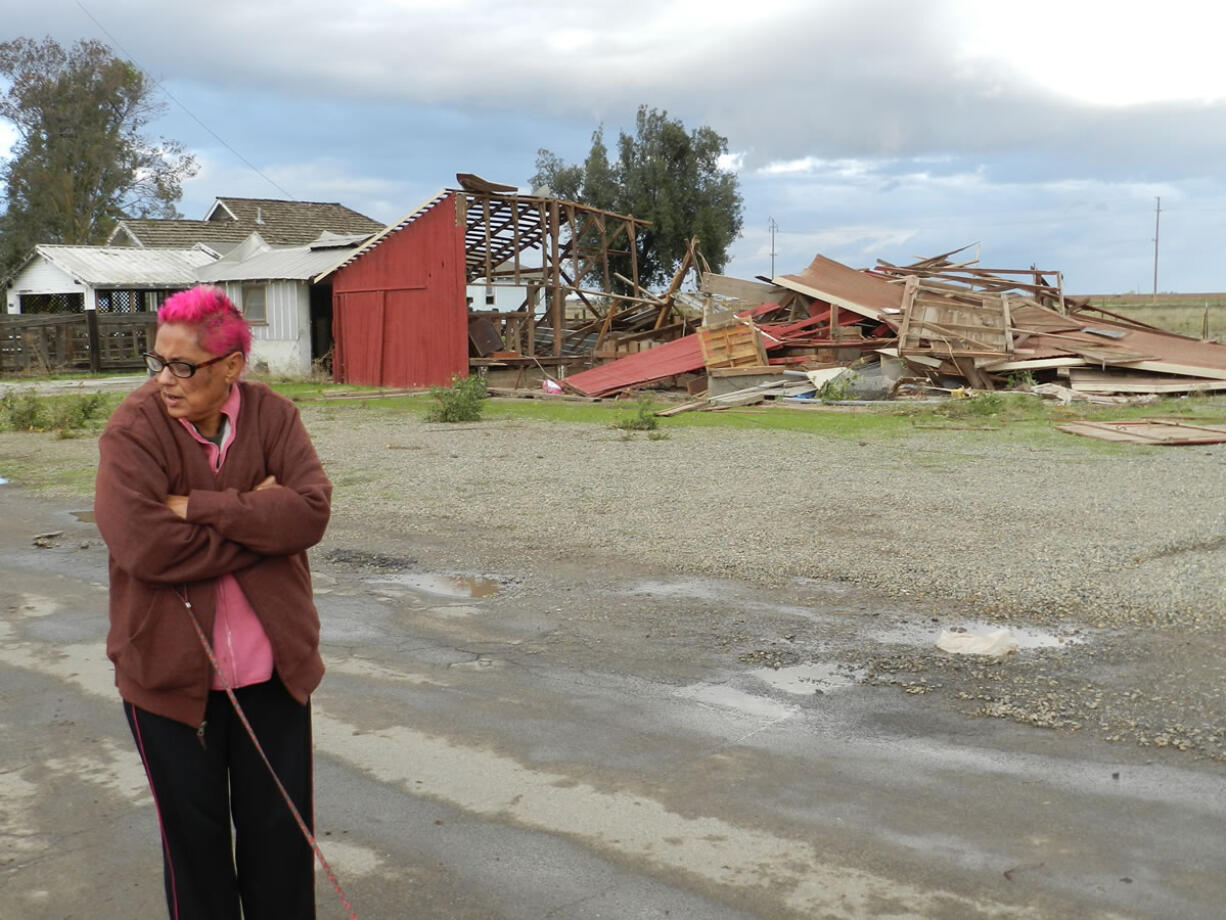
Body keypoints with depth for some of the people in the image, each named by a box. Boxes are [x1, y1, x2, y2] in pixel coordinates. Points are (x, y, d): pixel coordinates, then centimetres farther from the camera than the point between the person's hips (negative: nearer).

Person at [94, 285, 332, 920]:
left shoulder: (271, 415, -4)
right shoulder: (134, 429, -12)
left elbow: (311, 509, -18)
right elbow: (145, 546, -25)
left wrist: (198, 507, -22)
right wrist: (256, 517, -18)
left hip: (273, 666, 2)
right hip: (170, 671, -2)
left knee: (281, 829, 15)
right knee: (194, 833, 15)